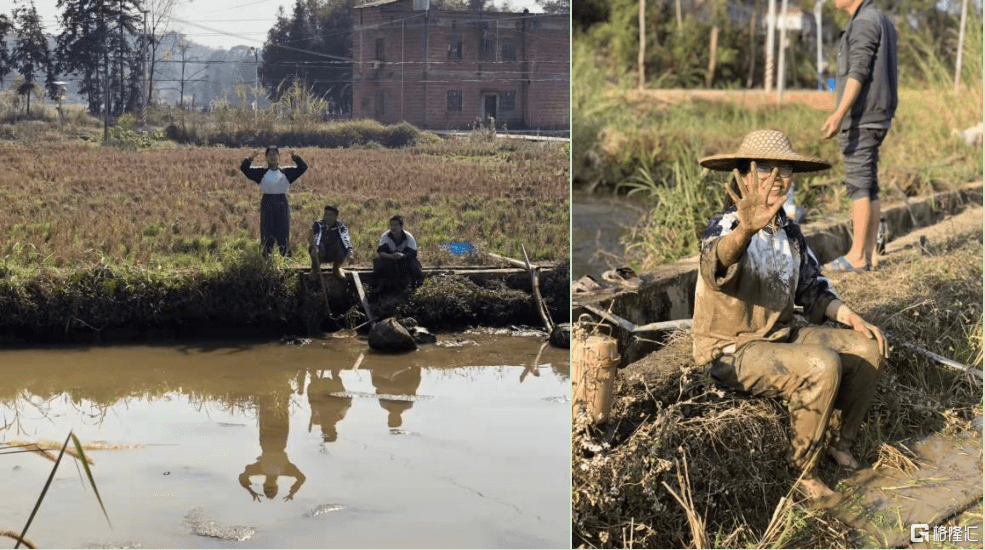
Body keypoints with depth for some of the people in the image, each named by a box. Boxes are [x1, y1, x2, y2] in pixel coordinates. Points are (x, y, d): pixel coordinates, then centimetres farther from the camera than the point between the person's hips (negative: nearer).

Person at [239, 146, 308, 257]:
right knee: (267, 235, 0)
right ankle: (266, 256, 11)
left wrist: (295, 157, -16)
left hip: (282, 204, 1)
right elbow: (244, 168, -1)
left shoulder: (286, 172, 8)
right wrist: (251, 158, -17)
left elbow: (303, 168, 0)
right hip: (267, 205, 0)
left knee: (283, 235, 2)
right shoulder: (261, 172, 7)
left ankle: (284, 256, 14)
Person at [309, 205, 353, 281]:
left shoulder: (340, 226, -10)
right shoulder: (318, 224, -13)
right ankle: (315, 269, -5)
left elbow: (345, 238, -30)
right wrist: (315, 248, -54)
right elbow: (316, 237, -33)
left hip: (334, 254, 2)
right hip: (320, 254, -1)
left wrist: (349, 250, -51)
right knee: (319, 245, -34)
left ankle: (337, 268, 0)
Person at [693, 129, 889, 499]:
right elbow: (718, 261, -43)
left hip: (780, 336, 8)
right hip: (733, 352, -8)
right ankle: (802, 469, -10)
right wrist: (745, 231, -66)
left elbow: (813, 288, 16)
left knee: (868, 349, -1)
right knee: (822, 365, -29)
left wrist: (849, 316, -3)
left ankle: (842, 443, 16)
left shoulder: (790, 232, 7)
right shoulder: (724, 228, -17)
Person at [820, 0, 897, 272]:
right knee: (868, 186, 9)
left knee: (859, 185, -8)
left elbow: (858, 73, -23)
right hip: (873, 118, 10)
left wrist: (839, 114, -31)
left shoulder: (864, 22, -14)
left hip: (861, 118, -10)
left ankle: (857, 256, -6)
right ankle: (868, 253, 11)